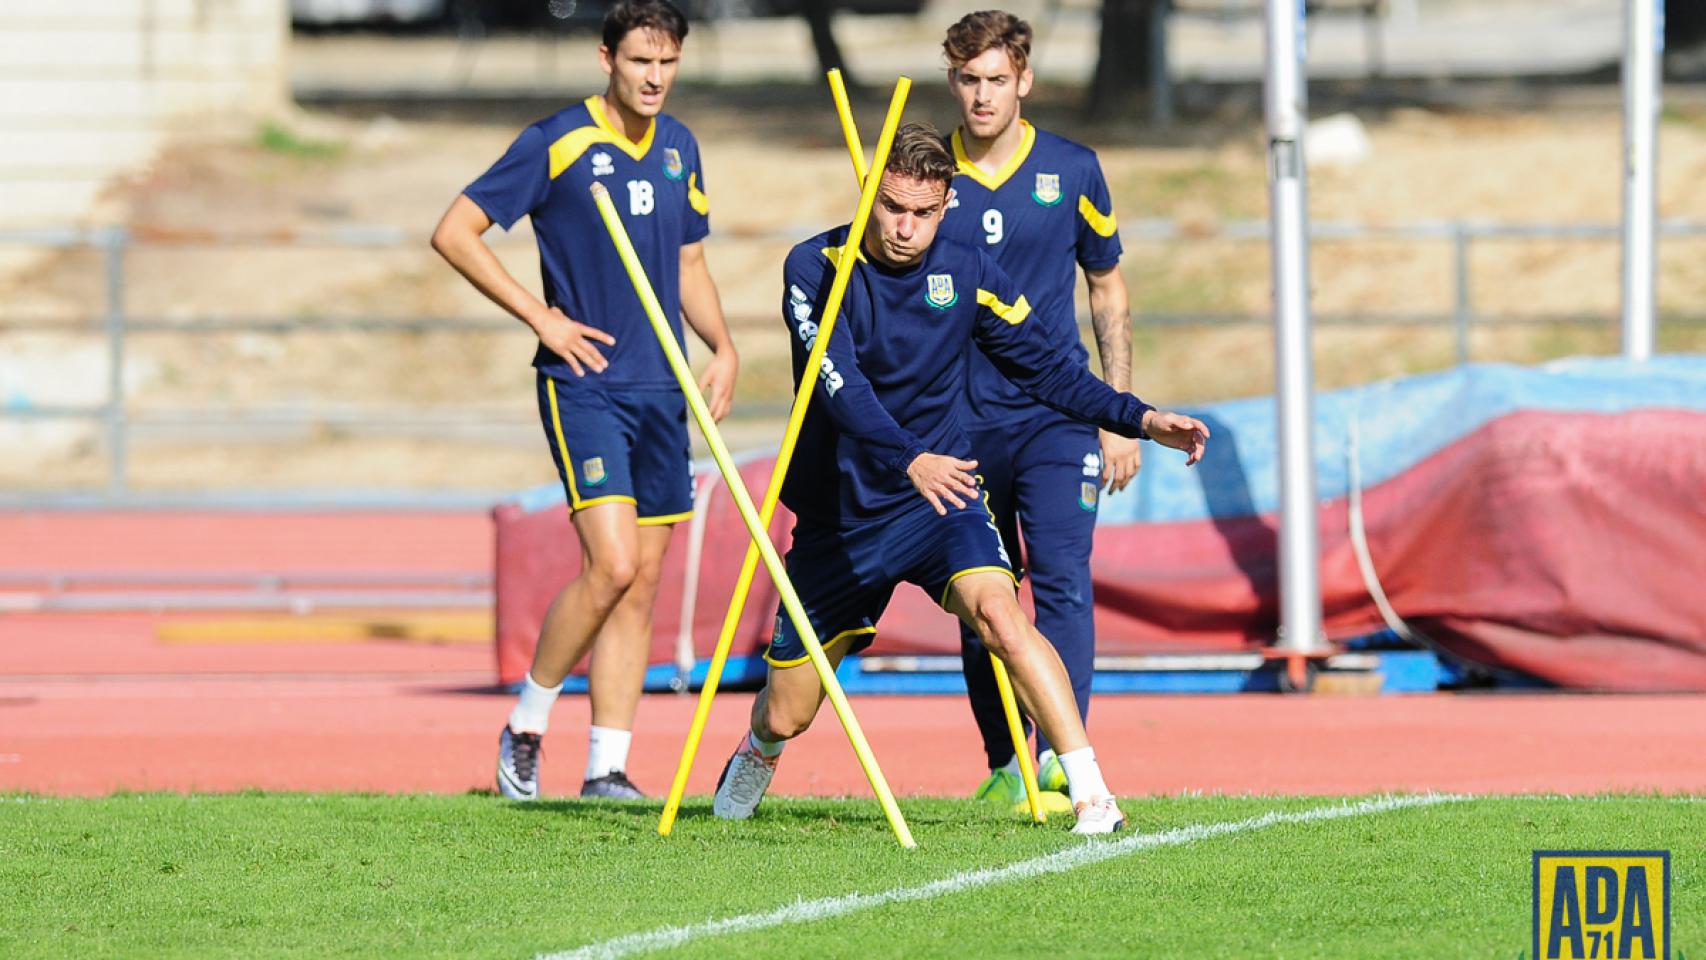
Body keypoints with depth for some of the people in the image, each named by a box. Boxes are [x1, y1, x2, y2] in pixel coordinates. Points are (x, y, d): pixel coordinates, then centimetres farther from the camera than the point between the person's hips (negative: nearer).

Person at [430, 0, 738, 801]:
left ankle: (608, 766, 8)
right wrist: (541, 317, -10)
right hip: (583, 383, -6)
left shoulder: (678, 149, 12)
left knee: (642, 580, 4)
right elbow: (453, 233, -7)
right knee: (612, 563, -18)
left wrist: (723, 347, 7)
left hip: (660, 389, 6)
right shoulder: (557, 143, -8)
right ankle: (526, 726, 1)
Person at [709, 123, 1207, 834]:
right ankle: (759, 752, 47)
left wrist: (1140, 419, -7)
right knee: (786, 718, 8)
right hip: (841, 514, 0)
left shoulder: (967, 275, -5)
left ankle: (1091, 795, -34)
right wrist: (910, 459, -44)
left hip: (941, 496, 0)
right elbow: (839, 383, -28)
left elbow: (1044, 368, 6)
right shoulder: (816, 268, -14)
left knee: (998, 611, -31)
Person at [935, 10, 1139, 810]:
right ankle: (1003, 765, 20)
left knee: (1062, 578, -16)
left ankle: (1061, 753, -23)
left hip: (1056, 413, -1)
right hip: (959, 418, 1)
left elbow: (1107, 292, 11)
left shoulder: (1072, 171, 2)